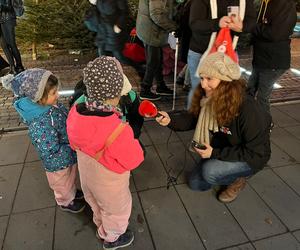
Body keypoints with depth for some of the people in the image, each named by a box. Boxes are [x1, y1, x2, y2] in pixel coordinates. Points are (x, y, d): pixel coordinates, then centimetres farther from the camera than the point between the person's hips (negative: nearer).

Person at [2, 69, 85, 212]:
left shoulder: (50, 105, -15)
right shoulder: (40, 125, -38)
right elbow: (52, 152, -31)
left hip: (69, 155, 7)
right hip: (58, 163, -6)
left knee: (70, 178, 33)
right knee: (62, 184, 24)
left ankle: (72, 193, 61)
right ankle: (66, 202, 53)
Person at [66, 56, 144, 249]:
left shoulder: (76, 113, -22)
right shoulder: (117, 131, -42)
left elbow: (75, 144, -4)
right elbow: (133, 160, -24)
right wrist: (130, 140, -10)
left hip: (87, 176, 6)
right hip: (109, 184, -5)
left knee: (98, 206, 34)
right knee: (117, 211, 27)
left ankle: (103, 230, 64)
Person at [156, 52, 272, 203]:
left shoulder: (248, 109, -34)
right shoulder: (209, 99, -16)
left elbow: (255, 153, -27)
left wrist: (215, 153, -30)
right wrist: (170, 120, -29)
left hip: (251, 159, -6)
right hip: (220, 151, 6)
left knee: (209, 171, -30)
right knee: (195, 183, 6)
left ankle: (237, 180, 3)